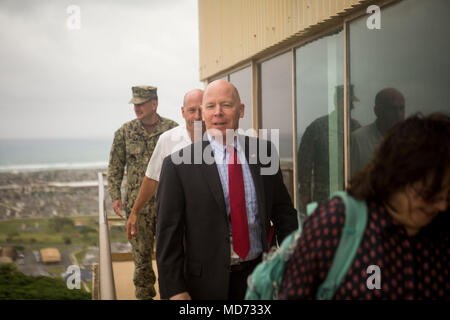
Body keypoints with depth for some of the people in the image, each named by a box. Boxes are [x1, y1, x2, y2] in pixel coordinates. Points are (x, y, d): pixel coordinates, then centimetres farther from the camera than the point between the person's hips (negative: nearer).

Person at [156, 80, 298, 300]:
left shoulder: (263, 151, 2)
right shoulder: (178, 164, -8)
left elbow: (283, 212, 9)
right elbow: (168, 232, -9)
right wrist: (174, 291, -13)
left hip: (258, 275, 3)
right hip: (206, 283, -3)